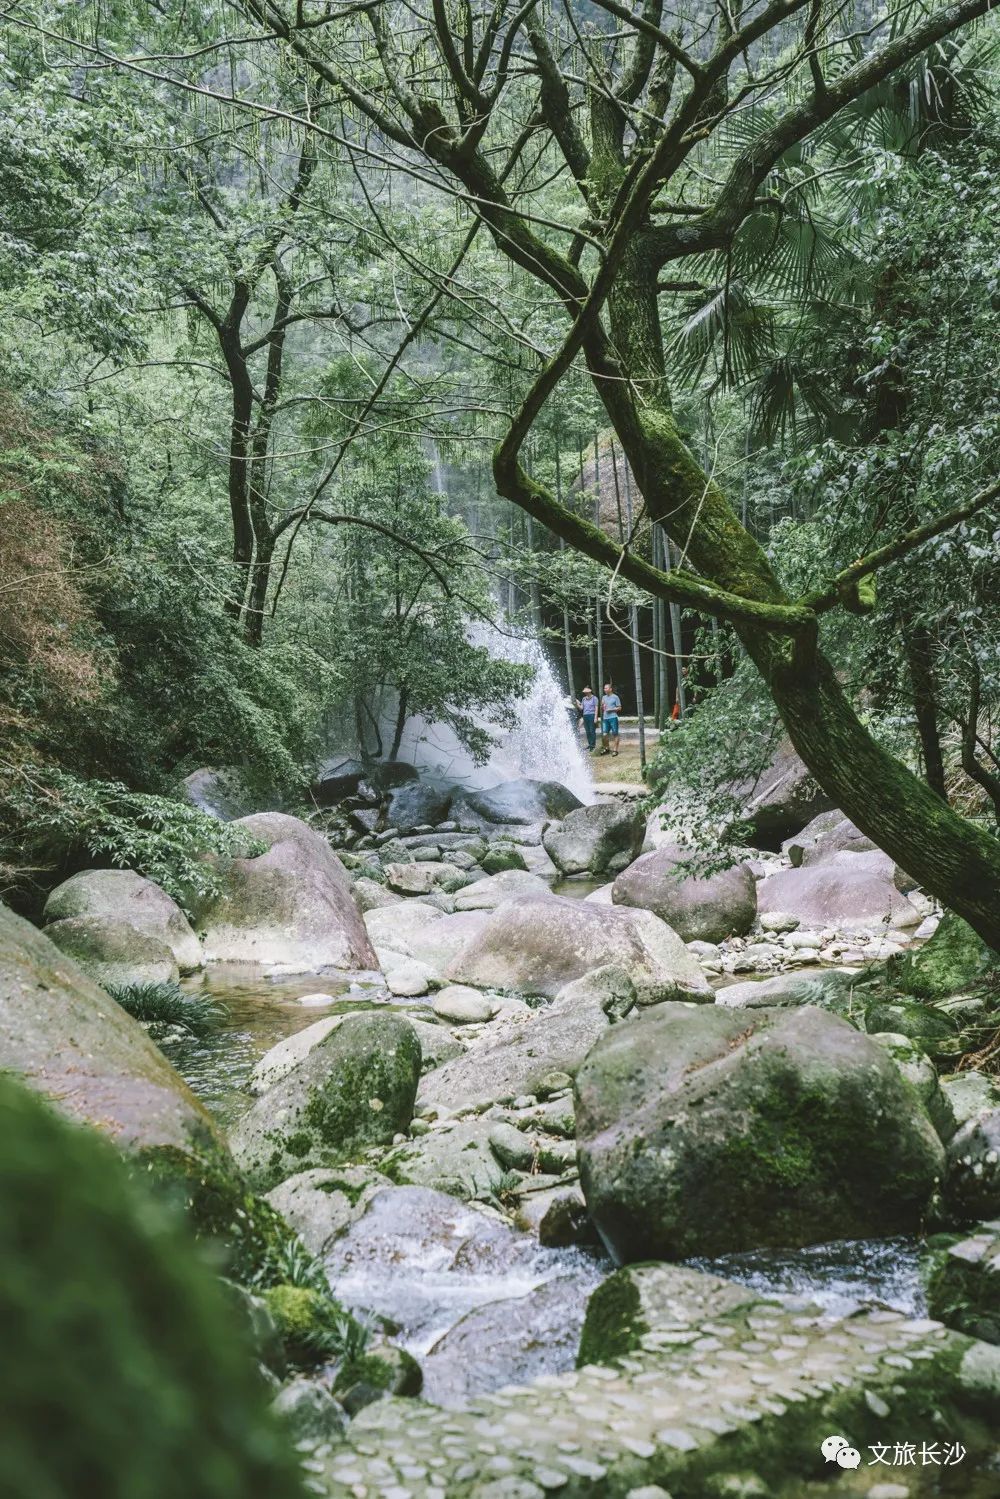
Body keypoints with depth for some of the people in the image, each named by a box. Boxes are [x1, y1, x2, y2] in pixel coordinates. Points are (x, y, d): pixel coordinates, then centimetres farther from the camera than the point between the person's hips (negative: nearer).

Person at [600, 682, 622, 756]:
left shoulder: (615, 697, -2)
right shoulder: (604, 697, 16)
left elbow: (619, 708, -2)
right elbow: (602, 708, 21)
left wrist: (611, 709, -13)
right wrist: (602, 706, -1)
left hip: (613, 718, -5)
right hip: (605, 718, 5)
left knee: (614, 734, -1)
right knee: (604, 734, 2)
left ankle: (615, 750, 4)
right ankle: (606, 748, 19)